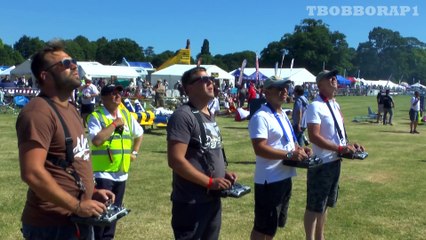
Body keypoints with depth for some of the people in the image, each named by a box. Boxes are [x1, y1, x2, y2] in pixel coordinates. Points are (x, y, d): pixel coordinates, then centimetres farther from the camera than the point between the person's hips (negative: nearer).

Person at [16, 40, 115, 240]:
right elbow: (32, 173, -27)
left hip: (79, 221, 9)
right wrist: (77, 206, -22)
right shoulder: (38, 112, -19)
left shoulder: (70, 109, 13)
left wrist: (92, 191, 9)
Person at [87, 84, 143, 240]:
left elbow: (139, 134, 26)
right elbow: (96, 140, -25)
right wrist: (114, 124, -19)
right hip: (103, 173, -6)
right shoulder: (96, 117, -10)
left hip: (121, 173, 7)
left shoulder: (126, 115, 10)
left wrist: (134, 152, 15)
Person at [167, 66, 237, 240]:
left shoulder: (210, 115, 13)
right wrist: (210, 182, -20)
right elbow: (176, 160, -23)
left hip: (213, 199, 9)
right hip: (191, 202, -9)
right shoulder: (183, 115, -16)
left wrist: (224, 173, 6)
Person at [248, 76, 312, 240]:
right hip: (269, 180, -9)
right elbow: (260, 148, -26)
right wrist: (289, 155, -27)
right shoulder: (261, 117, -18)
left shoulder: (283, 115, 13)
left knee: (273, 225, 21)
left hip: (285, 176, 10)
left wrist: (299, 149, 4)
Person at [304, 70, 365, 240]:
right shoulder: (315, 106, -16)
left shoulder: (335, 105, 11)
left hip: (335, 161, 9)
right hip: (322, 163, -9)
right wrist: (340, 149, -25)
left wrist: (349, 144, 4)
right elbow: (314, 136, -24)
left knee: (325, 204, 20)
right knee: (314, 206, 2)